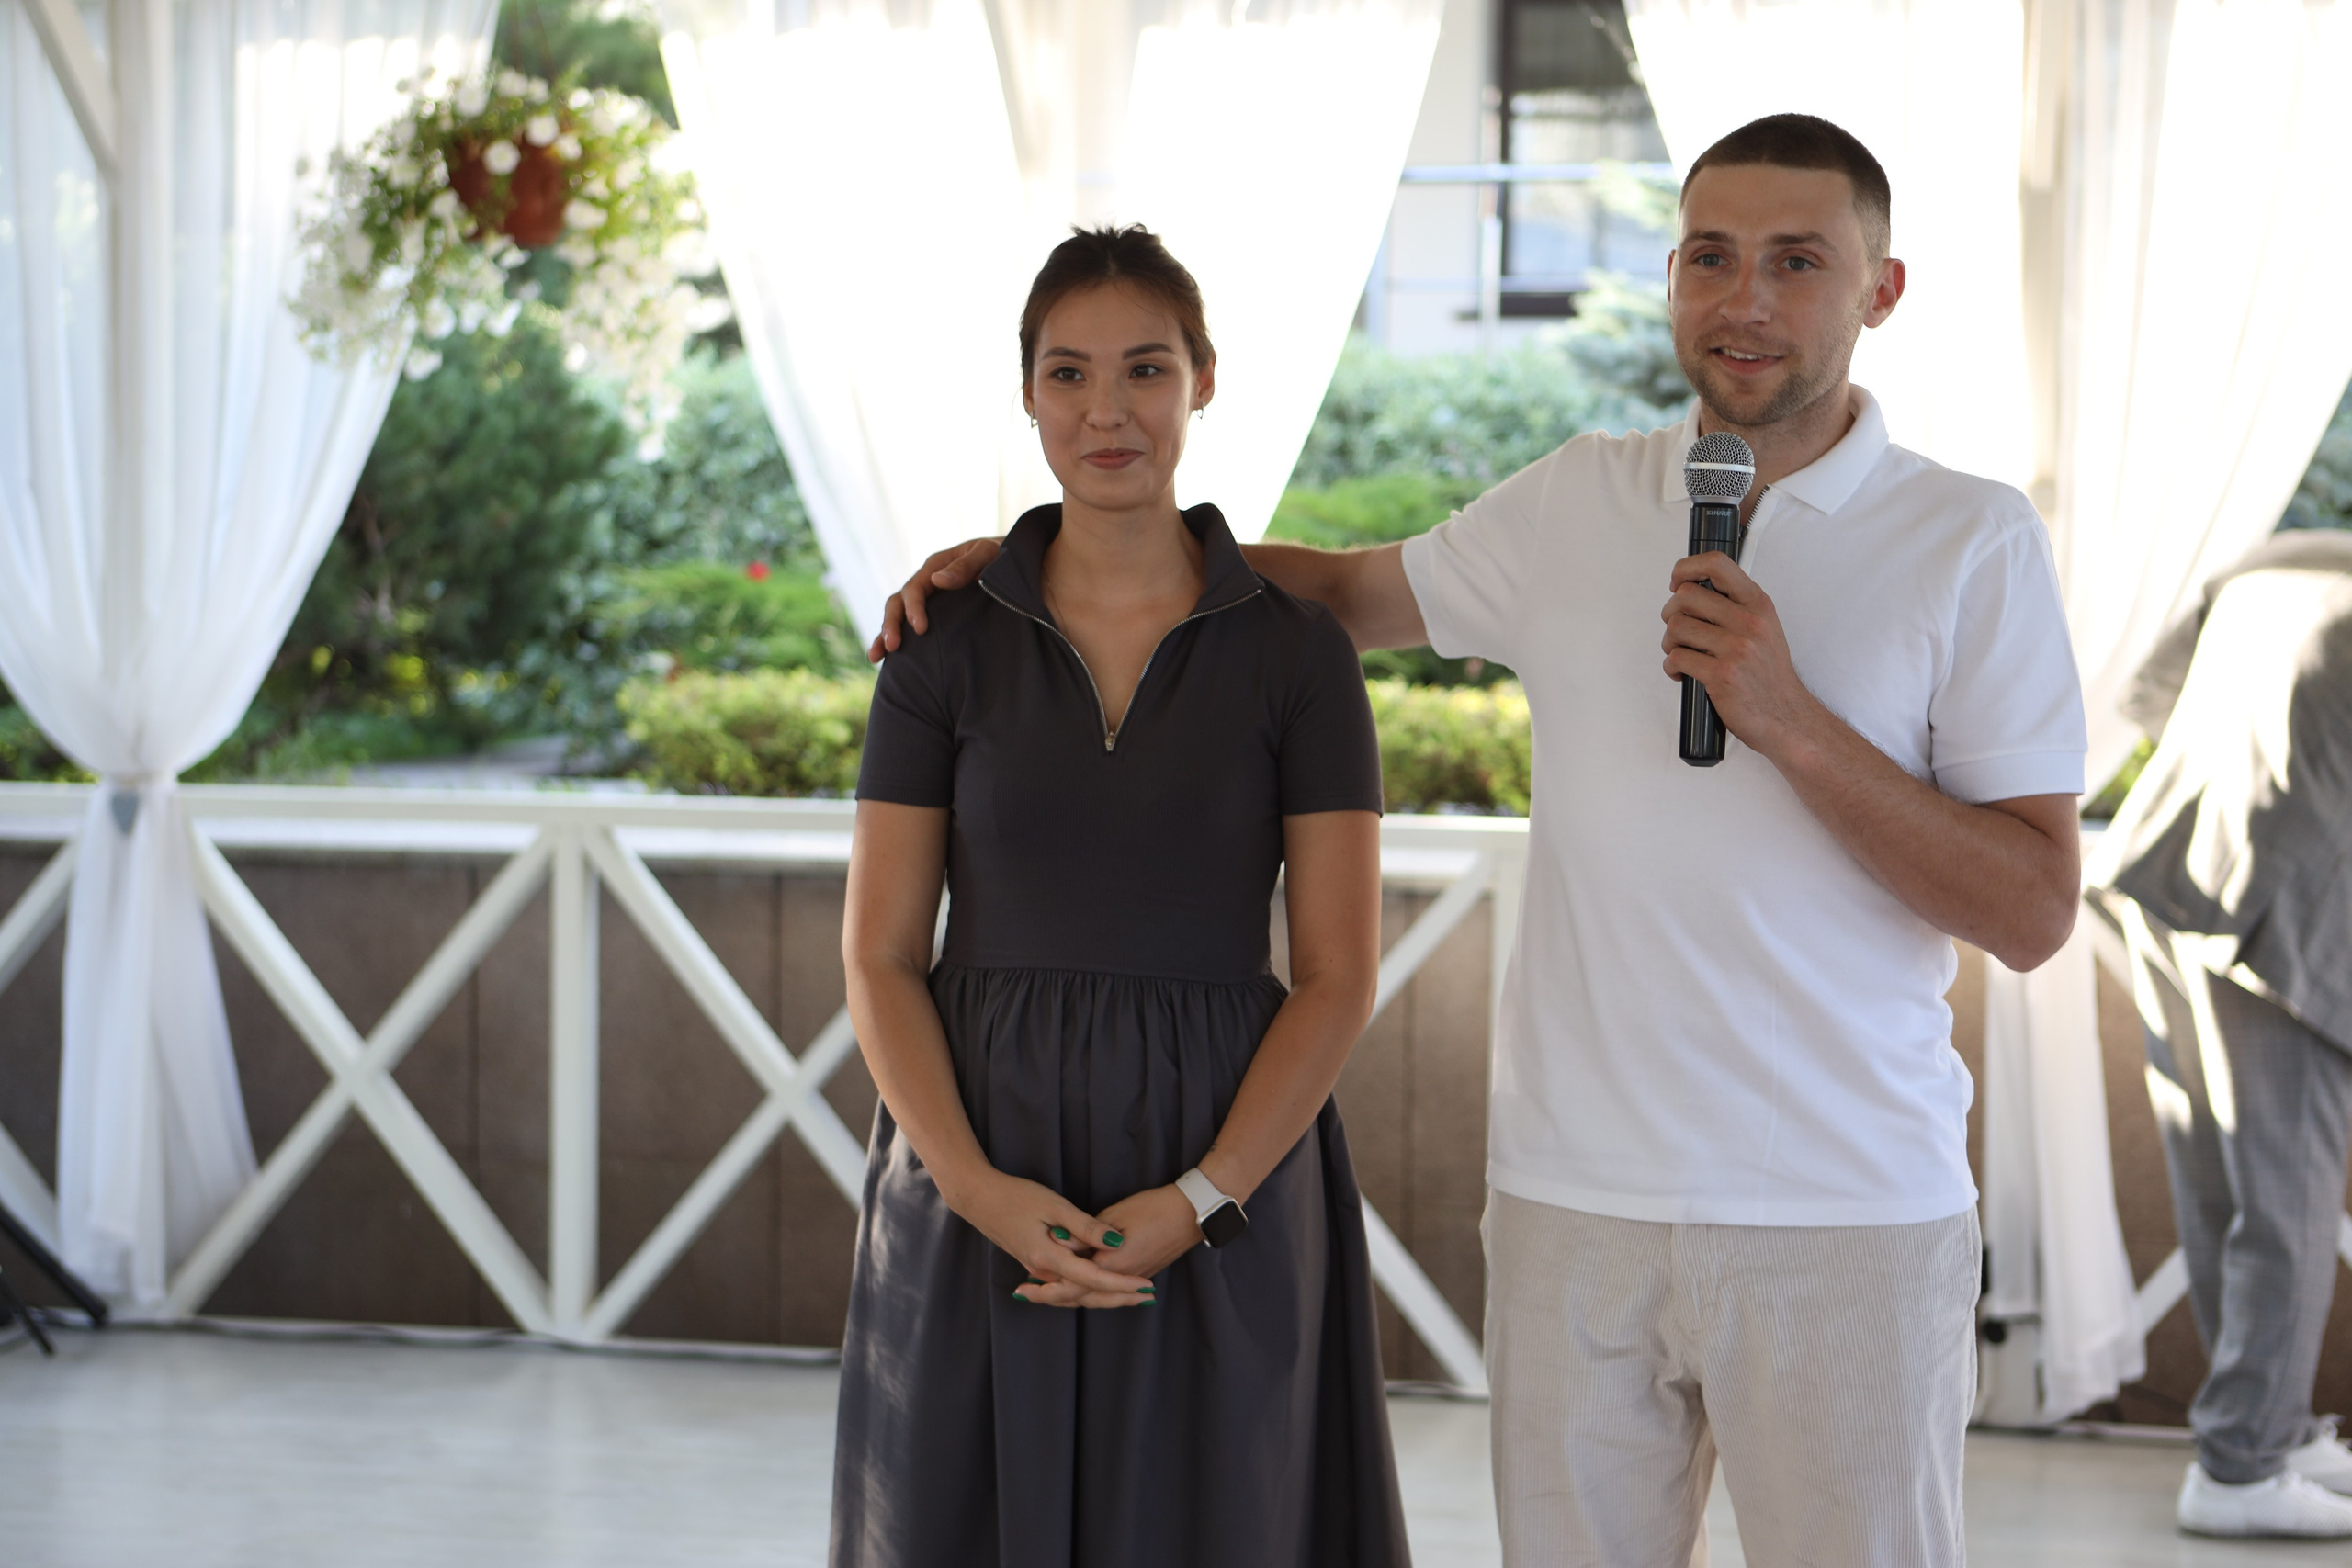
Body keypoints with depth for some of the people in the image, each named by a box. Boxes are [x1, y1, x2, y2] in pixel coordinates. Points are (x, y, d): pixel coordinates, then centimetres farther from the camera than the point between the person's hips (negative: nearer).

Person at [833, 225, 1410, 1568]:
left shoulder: (1296, 650, 0)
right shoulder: (950, 639, 3)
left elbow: (1339, 976, -3)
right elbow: (881, 957, 1)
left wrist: (1198, 1201, -14)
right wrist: (975, 1185, -14)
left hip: (1224, 1167, -1)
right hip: (980, 1174, 1)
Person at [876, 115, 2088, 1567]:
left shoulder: (1976, 544, -3)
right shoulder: (1580, 501, 9)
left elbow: (2034, 913, -7)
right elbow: (1343, 590, 25)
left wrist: (1792, 723, -18)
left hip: (1847, 1219, -3)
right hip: (1577, 1196, 3)